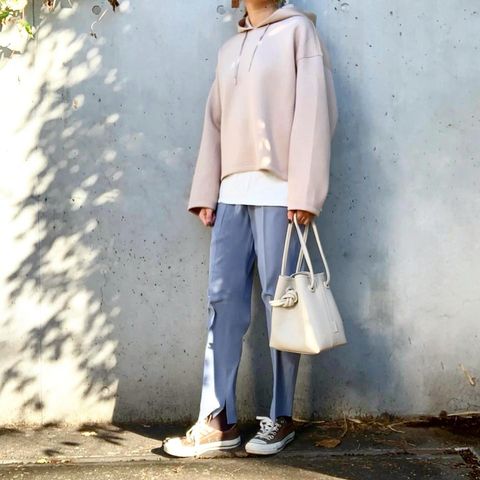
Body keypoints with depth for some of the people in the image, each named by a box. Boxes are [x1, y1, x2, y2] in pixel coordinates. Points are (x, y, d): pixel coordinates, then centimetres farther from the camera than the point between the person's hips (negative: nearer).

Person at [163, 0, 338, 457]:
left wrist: (304, 191, -14)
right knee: (223, 299, 1)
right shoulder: (227, 50, 22)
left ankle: (281, 418, 9)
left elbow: (314, 109, -5)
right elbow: (214, 123, 18)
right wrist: (204, 192, 8)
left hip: (277, 190, -5)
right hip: (231, 191, 6)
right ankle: (217, 420, 5)